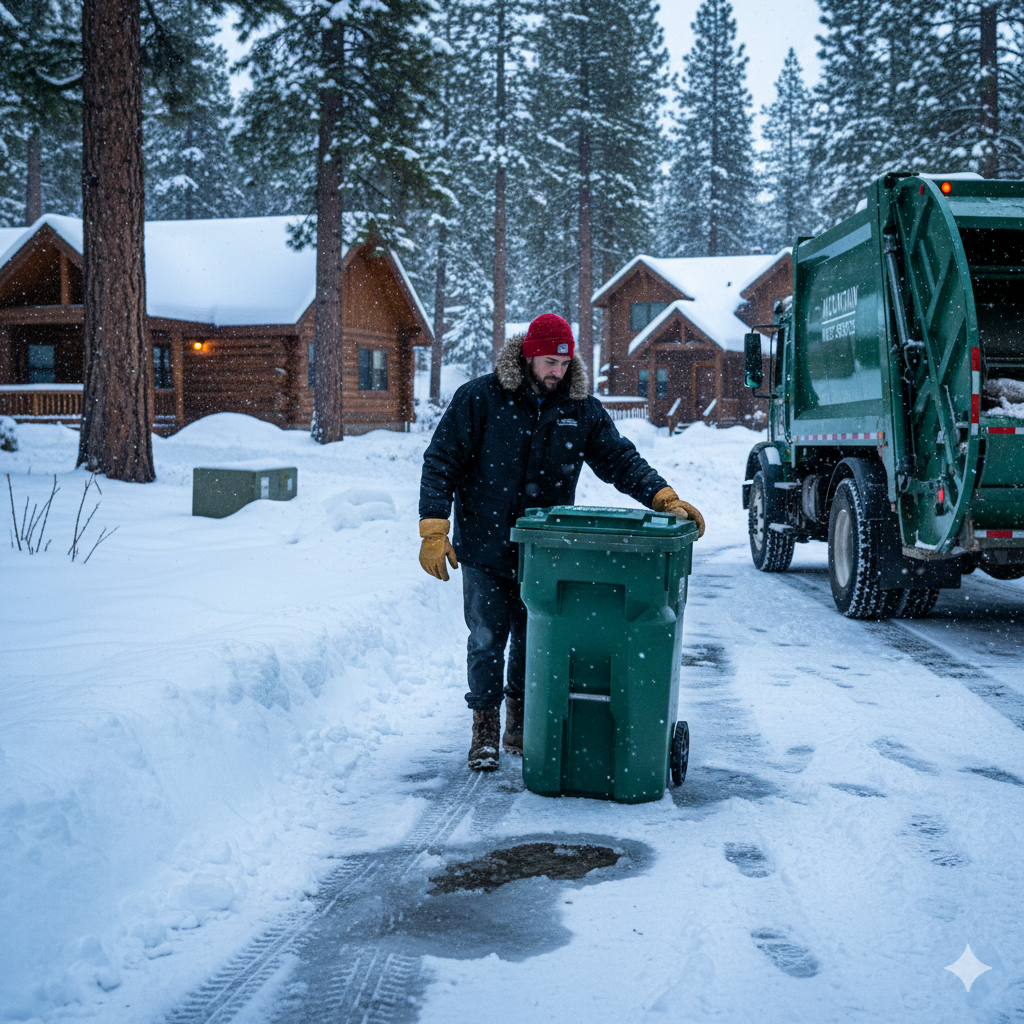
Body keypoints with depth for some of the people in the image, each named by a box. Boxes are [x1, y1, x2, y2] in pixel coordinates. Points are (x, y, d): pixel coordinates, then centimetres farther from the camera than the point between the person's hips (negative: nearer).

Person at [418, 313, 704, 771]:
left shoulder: (581, 408, 2)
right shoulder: (479, 398, -8)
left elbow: (619, 459, 2)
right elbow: (441, 462, -7)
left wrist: (662, 497, -14)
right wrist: (434, 529, -15)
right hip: (486, 546, -2)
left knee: (532, 639, 11)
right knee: (487, 640, 3)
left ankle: (520, 723, 29)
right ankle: (485, 728, 18)